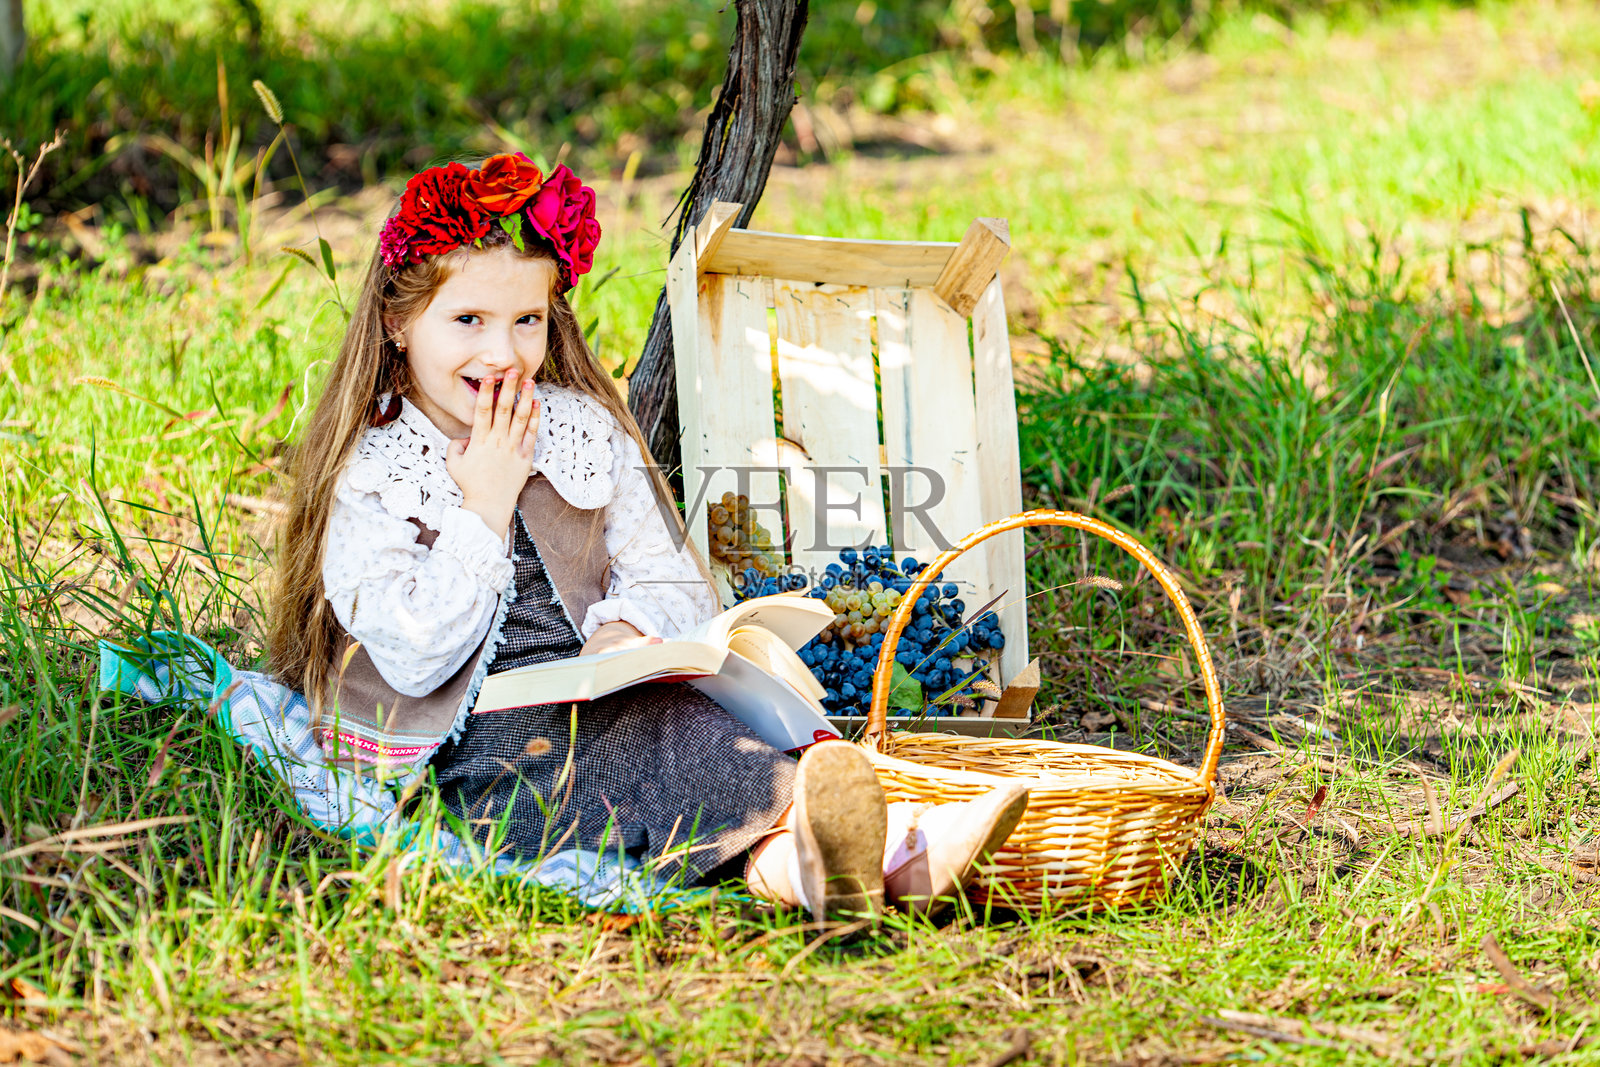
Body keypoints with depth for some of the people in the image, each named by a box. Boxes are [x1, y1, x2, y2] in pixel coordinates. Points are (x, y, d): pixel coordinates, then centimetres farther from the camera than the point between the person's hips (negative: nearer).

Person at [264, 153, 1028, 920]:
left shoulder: (586, 432, 15)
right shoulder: (364, 477, 1)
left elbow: (675, 584, 13)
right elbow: (416, 659, -11)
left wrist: (629, 633, -12)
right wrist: (485, 506, -7)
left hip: (600, 704, 5)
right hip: (477, 748, -4)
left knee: (689, 728, -32)